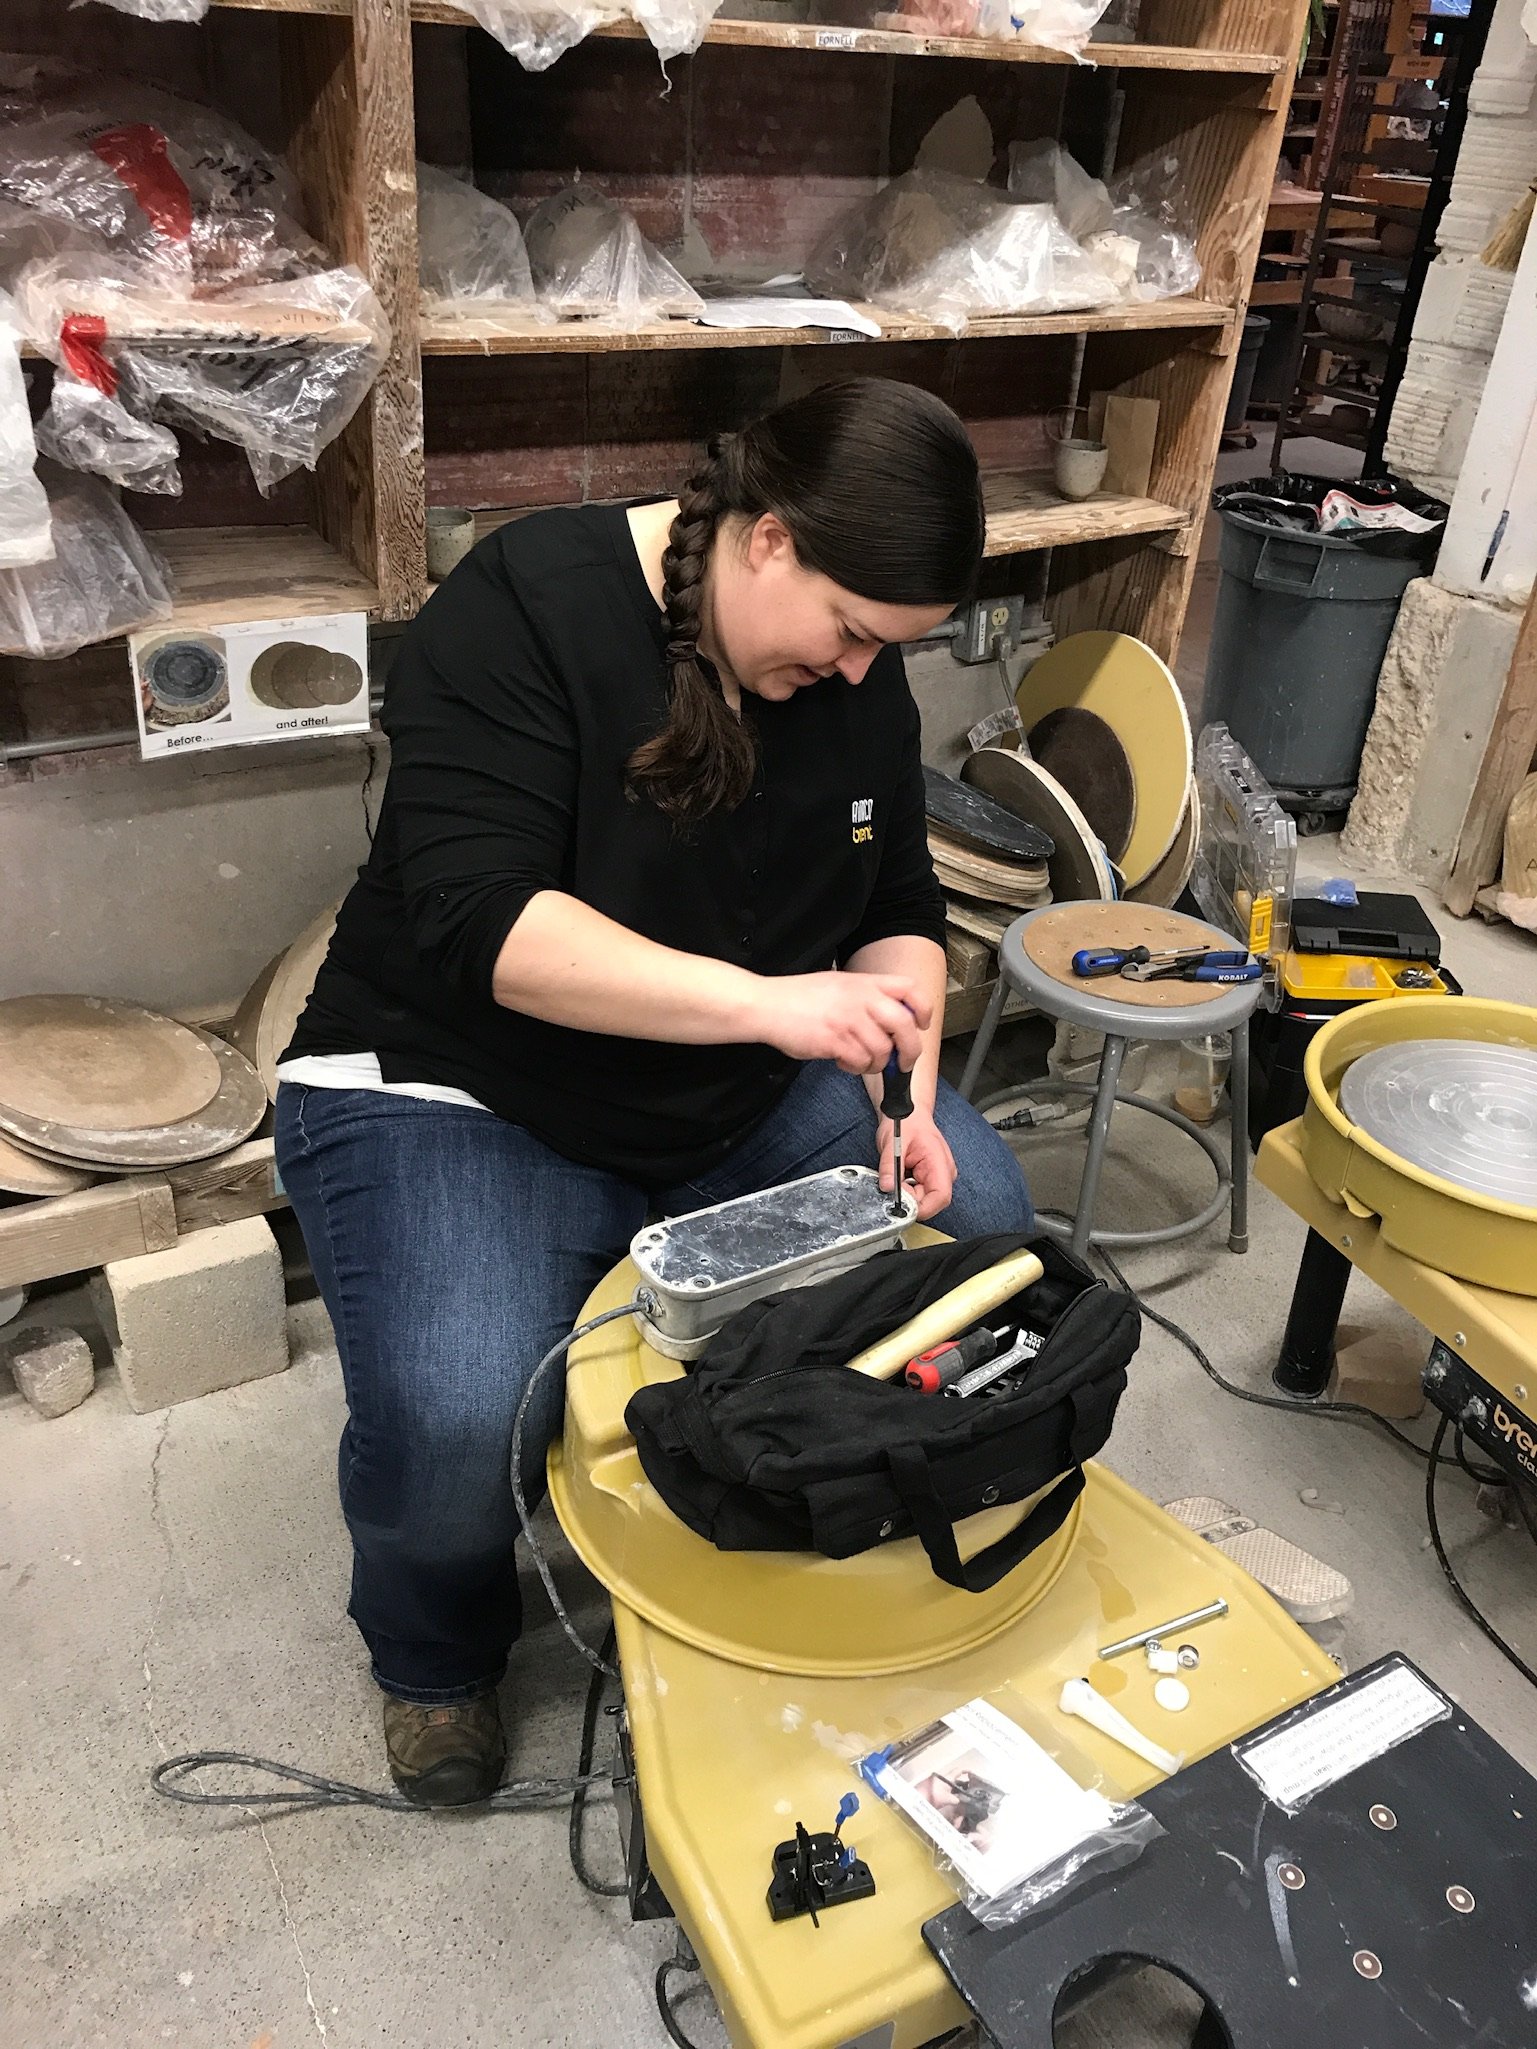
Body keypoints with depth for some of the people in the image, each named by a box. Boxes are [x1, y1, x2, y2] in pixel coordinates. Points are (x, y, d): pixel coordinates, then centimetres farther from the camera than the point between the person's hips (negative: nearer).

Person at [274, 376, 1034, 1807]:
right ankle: (435, 1655, 10)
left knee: (981, 1219, -9)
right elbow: (475, 920, -29)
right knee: (457, 1420, -28)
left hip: (750, 1098, 6)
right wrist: (765, 1001, -38)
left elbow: (899, 913, 6)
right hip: (466, 1097, -5)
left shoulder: (856, 673, -1)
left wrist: (907, 1100, -12)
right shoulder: (526, 608, -20)